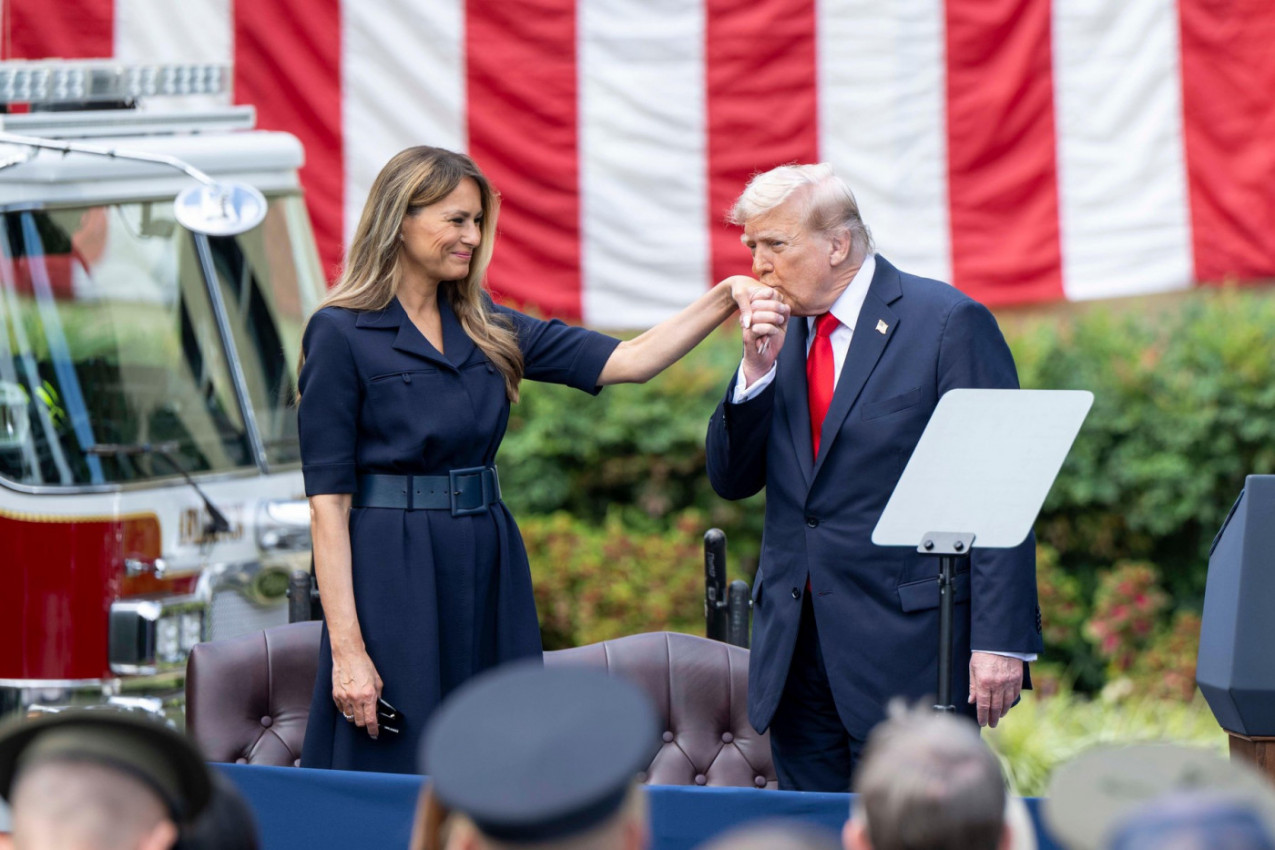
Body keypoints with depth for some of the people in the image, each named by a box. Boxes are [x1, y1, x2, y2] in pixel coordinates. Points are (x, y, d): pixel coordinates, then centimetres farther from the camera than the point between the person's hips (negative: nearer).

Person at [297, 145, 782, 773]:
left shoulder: (487, 329, 13)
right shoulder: (341, 333, -5)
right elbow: (327, 499, -9)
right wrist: (346, 648, -15)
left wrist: (725, 299, -8)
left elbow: (629, 361, 7)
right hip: (394, 576, -6)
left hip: (491, 571, 6)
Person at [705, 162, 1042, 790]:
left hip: (908, 649, -6)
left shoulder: (948, 323, -6)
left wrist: (1001, 641, -17)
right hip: (795, 654, 6)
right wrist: (756, 372, -4)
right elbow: (731, 480, 12)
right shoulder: (783, 335, 14)